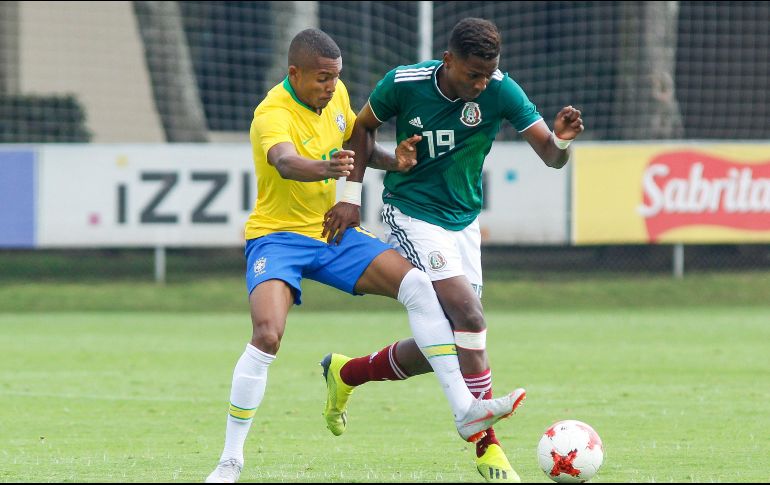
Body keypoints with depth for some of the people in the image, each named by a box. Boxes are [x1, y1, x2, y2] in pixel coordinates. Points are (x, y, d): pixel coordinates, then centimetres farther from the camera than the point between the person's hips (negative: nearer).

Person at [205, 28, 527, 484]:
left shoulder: (334, 94, 0)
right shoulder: (273, 115, -23)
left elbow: (357, 145, 20)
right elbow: (286, 163, -46)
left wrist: (391, 159, -2)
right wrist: (327, 169, -67)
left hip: (331, 232, 7)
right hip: (278, 238, -7)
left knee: (418, 286, -10)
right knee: (267, 335, -28)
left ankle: (465, 411, -9)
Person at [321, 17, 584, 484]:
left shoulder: (501, 91, -14)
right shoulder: (404, 83, -17)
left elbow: (551, 157, -18)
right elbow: (364, 127, 3)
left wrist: (560, 140, -41)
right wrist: (351, 195, -4)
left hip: (463, 222, 5)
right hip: (411, 214, -5)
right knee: (470, 318, -22)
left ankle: (346, 373, 32)